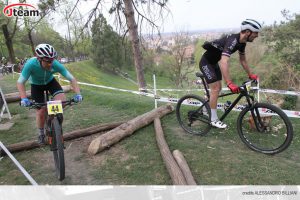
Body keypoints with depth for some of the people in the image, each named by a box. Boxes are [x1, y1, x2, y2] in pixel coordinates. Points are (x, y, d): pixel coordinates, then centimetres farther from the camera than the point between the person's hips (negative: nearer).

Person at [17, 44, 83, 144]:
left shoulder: (56, 64, -33)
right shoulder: (31, 64, -37)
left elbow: (72, 78, -30)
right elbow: (20, 82, -31)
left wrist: (78, 94, -42)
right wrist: (24, 98, -45)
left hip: (50, 81, 1)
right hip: (36, 85, -1)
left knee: (62, 100, -24)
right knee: (41, 111, -3)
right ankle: (41, 134, 24)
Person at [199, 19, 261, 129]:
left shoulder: (242, 42, -2)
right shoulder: (232, 41, -31)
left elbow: (243, 60, 12)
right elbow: (224, 62, -44)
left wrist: (251, 75, 11)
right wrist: (230, 83, -49)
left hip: (214, 62, 9)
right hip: (206, 62, -9)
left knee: (218, 88, 12)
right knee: (215, 89, -11)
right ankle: (214, 119, 1)